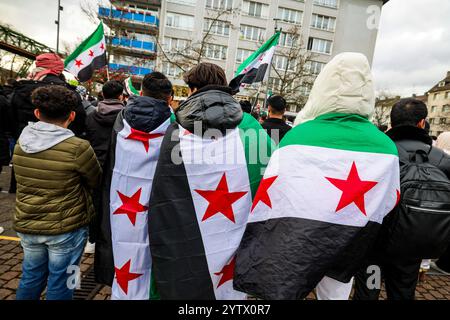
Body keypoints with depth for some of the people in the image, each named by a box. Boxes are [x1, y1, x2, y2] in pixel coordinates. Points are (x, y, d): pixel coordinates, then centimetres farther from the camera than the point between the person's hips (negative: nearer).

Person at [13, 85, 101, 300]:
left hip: (27, 225, 5)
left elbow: (24, 180, 8)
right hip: (66, 228, -5)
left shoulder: (21, 142, -4)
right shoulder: (78, 148, -21)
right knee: (60, 284, 14)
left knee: (31, 278, 25)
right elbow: (96, 181, -7)